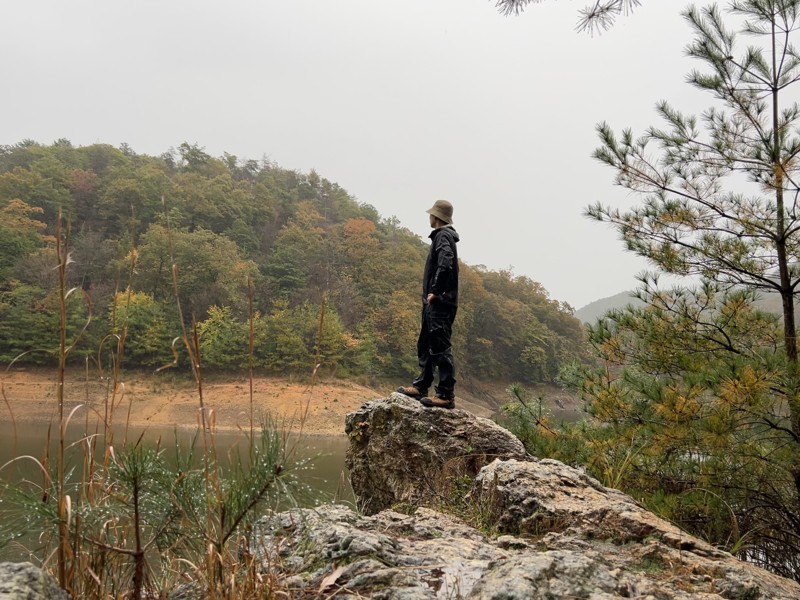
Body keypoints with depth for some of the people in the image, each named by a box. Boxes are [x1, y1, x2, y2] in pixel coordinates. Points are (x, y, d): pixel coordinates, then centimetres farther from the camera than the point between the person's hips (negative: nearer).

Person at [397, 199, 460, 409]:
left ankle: (447, 395, -7)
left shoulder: (443, 236, -12)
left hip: (440, 302, -11)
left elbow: (445, 265, -28)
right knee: (425, 345, 17)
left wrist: (435, 291, -23)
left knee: (440, 347, -9)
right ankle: (421, 386, 26)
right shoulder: (443, 235, 19)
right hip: (434, 303, 11)